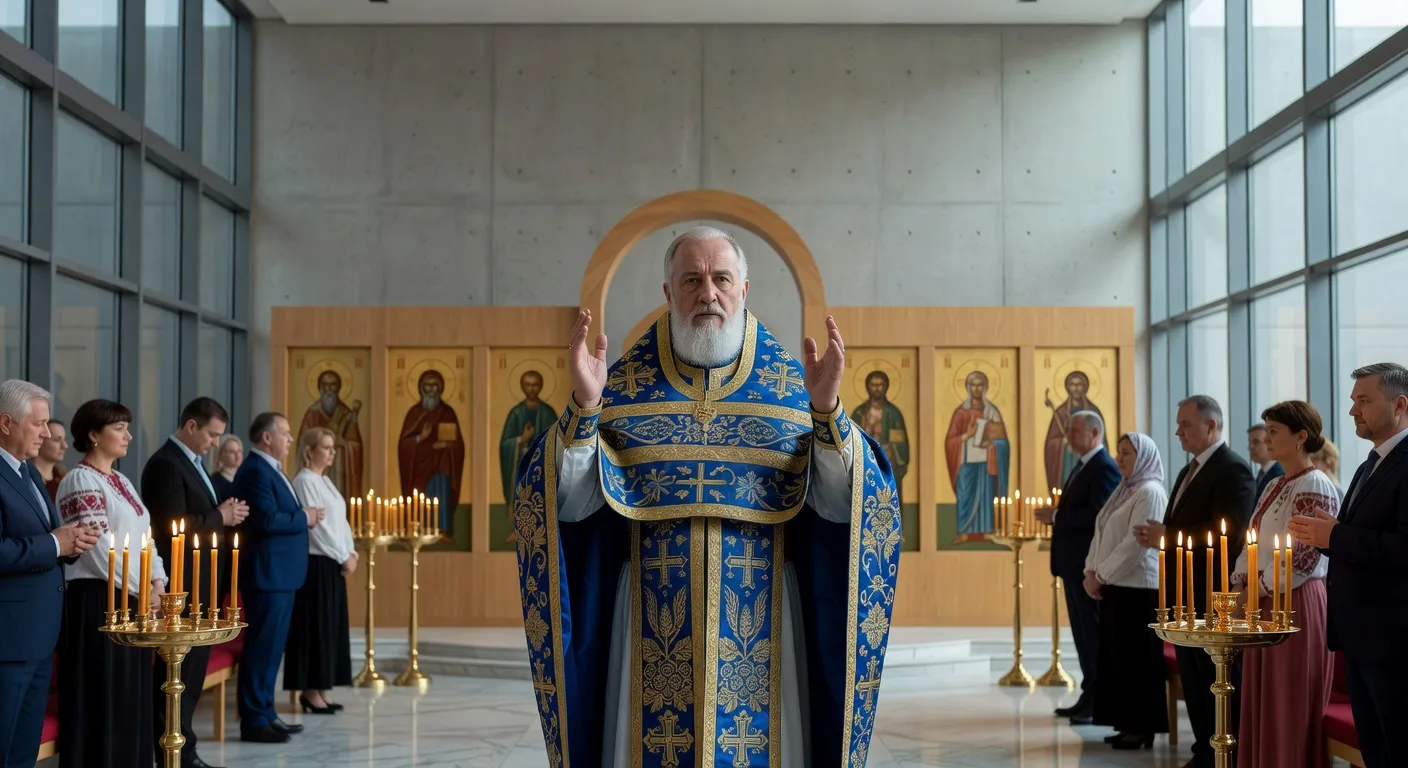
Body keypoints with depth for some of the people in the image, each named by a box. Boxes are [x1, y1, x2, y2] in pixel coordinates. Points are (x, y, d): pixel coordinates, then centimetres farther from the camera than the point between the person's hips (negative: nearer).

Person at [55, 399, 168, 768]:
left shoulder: (121, 480, 17)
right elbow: (98, 546, -16)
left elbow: (144, 537, 17)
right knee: (101, 697, -4)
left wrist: (157, 582, 1)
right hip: (99, 600, -8)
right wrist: (139, 589, -13)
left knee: (131, 696, 10)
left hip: (135, 600, 8)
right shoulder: (80, 480, -10)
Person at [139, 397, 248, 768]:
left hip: (202, 582, 10)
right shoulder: (166, 464, -15)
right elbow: (173, 527, -23)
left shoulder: (192, 463, 16)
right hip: (182, 583, -10)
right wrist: (221, 518, -13)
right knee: (179, 667, -3)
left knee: (192, 665, 14)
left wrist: (226, 514, 3)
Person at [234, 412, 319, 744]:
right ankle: (254, 721, -2)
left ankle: (265, 713, 20)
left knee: (272, 647, 14)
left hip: (280, 573, 10)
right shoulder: (255, 471, -15)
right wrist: (304, 518, -12)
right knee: (261, 646, -6)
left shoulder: (270, 469, 18)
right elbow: (267, 519, -24)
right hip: (267, 574, -10)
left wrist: (303, 516, 2)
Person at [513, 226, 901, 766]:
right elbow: (571, 501, -4)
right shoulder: (624, 384, 4)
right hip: (653, 619, 0)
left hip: (761, 618, 0)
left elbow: (843, 502, -6)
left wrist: (826, 409, -20)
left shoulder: (793, 381, 4)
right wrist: (584, 406, -17)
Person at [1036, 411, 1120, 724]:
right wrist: (1056, 517, 0)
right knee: (1083, 632, 13)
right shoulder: (1082, 466, 17)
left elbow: (1097, 513, -24)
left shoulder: (1104, 467, -14)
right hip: (1074, 563, 10)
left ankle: (1100, 704, -1)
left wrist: (1056, 517, -18)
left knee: (1094, 632, -5)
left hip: (1089, 565, -10)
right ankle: (1089, 698, 19)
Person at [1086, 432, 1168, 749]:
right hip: (1115, 585, 9)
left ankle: (1143, 727, 2)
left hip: (1137, 587, -9)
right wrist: (1091, 572, 2)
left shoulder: (1150, 492, -11)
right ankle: (1128, 723, 15)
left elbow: (1136, 542, -18)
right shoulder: (1123, 491, 17)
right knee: (1116, 656, 9)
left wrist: (1102, 576, -15)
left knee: (1137, 657, -4)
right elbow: (1101, 534, 16)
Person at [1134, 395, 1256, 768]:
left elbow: (1229, 534, -24)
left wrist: (1168, 537, -19)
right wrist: (1157, 536, -1)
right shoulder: (1189, 471, 17)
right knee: (1194, 682, 13)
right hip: (1186, 595, 9)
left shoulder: (1233, 470, -14)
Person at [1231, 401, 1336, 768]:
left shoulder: (1314, 486, -11)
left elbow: (1302, 558, -17)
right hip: (1263, 607, 9)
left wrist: (1255, 593, -14)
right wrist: (1238, 587, 3)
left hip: (1295, 605, -9)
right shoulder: (1275, 487, 16)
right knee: (1262, 707, 10)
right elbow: (1253, 547, 18)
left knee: (1290, 710, -3)